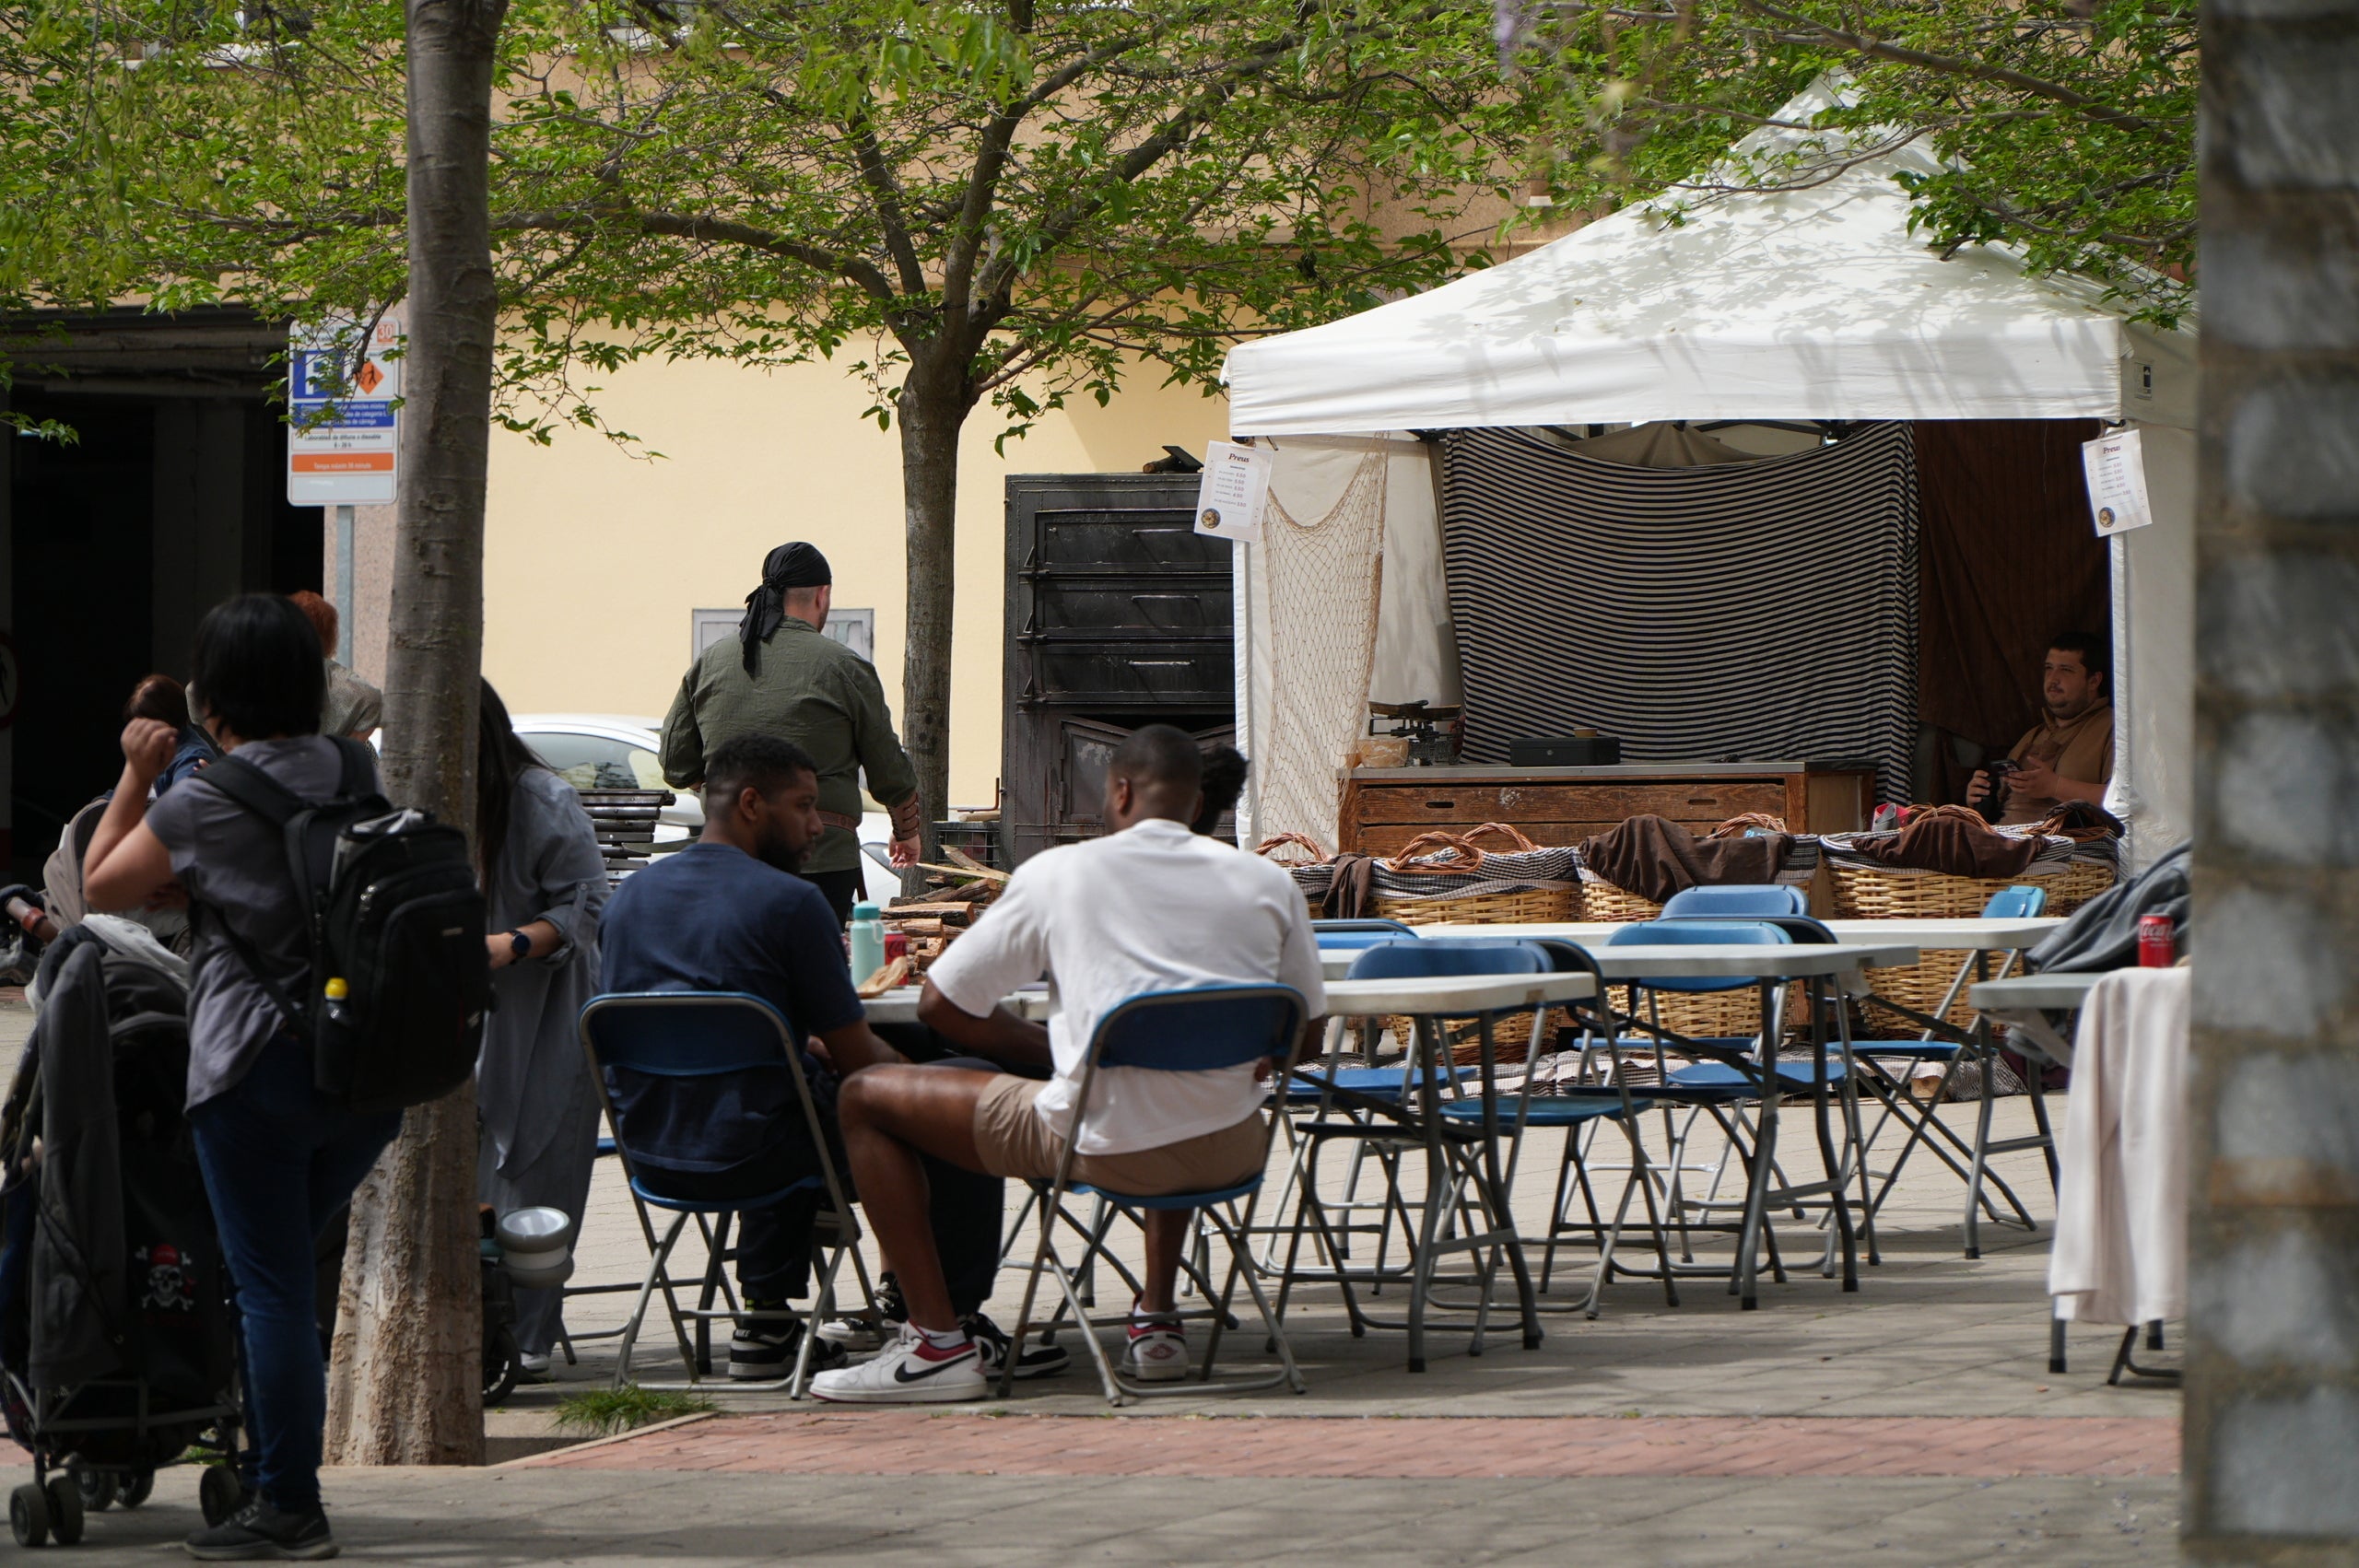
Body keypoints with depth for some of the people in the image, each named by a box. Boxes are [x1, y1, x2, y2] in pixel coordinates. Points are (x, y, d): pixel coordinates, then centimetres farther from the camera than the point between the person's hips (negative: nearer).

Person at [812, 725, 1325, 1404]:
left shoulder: (1059, 872, 2)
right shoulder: (1269, 884, 8)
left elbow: (941, 1003, 8)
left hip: (1100, 1145, -5)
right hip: (1230, 1153, 5)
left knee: (865, 1097, 12)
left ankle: (938, 1342, 6)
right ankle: (1156, 1320, 35)